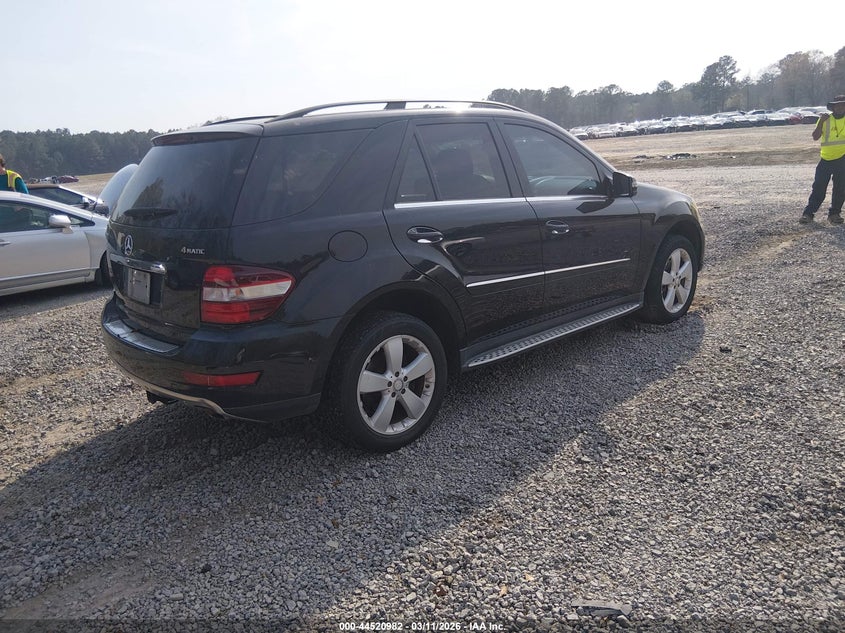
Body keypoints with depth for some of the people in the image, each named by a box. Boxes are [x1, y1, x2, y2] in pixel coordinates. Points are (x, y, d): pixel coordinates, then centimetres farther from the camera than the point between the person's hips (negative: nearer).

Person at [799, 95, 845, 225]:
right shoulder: (825, 119, 4)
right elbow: (815, 137, -6)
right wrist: (821, 121, -15)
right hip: (826, 159, 0)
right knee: (818, 187, -1)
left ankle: (834, 213, 14)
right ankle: (808, 213, 2)